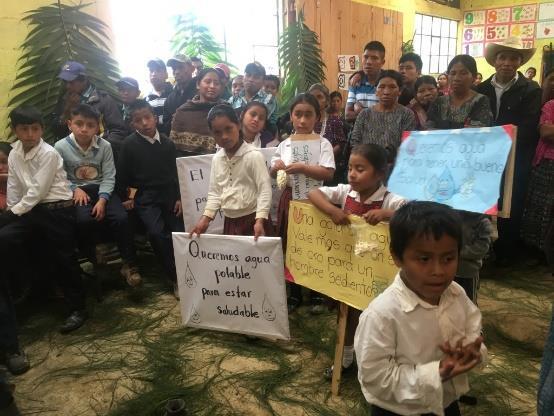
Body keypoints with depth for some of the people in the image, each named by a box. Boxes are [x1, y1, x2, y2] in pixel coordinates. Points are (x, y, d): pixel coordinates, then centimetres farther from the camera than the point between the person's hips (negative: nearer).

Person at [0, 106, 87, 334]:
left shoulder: (48, 154, -11)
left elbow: (37, 191, -14)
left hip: (57, 210, -6)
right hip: (32, 209, 6)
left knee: (63, 258, -5)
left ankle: (77, 309, 7)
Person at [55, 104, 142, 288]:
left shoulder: (104, 146, -1)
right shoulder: (61, 147, -4)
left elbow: (109, 176, -3)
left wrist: (102, 199, -15)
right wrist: (75, 189, -16)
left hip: (102, 190, 1)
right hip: (77, 192, -1)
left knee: (121, 218, -24)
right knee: (84, 220, -33)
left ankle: (129, 264, -10)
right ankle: (94, 260, -5)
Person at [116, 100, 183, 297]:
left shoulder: (167, 143, 4)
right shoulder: (129, 144, -6)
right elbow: (121, 174, 2)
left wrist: (179, 197, 7)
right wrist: (125, 197, 3)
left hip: (169, 195, 4)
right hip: (145, 197, -3)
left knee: (179, 233, -4)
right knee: (157, 233, -23)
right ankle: (175, 278, -9)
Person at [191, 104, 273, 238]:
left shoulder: (254, 156, -12)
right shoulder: (216, 159, 7)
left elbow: (265, 189, -16)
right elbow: (214, 192, 12)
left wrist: (260, 220, -24)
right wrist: (205, 218, 2)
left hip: (252, 219, -6)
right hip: (229, 221, 6)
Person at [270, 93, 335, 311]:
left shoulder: (323, 143, -5)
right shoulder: (284, 144, 7)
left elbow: (328, 173, -17)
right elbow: (272, 174, 13)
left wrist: (302, 168, -24)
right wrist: (276, 167, -10)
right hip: (289, 198, 4)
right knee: (290, 246, 10)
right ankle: (294, 294, 26)